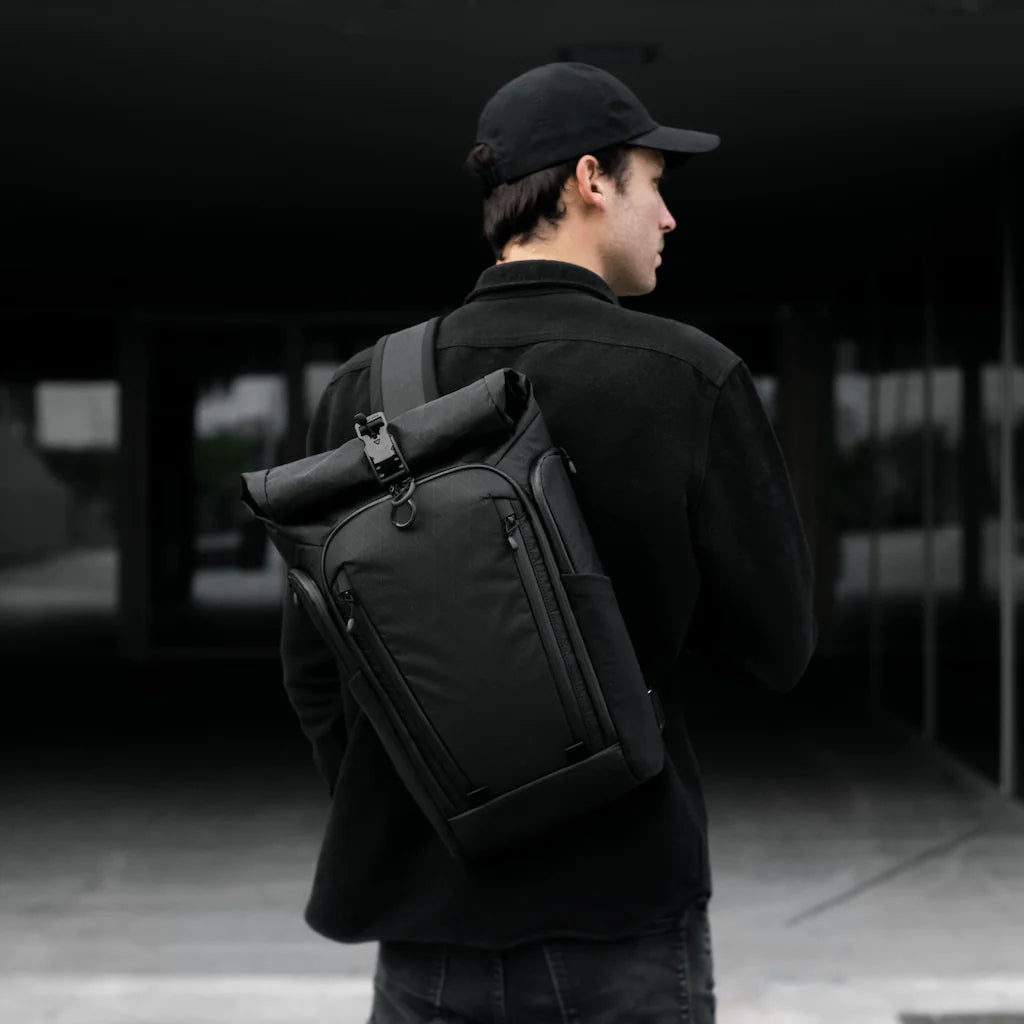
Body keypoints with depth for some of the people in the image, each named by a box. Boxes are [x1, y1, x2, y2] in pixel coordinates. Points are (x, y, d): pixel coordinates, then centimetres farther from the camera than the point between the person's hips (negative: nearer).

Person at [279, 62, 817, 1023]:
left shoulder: (365, 388, -1)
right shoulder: (689, 378, -11)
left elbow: (312, 663, 3)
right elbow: (775, 642, -7)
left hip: (424, 933, 3)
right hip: (619, 924, -3)